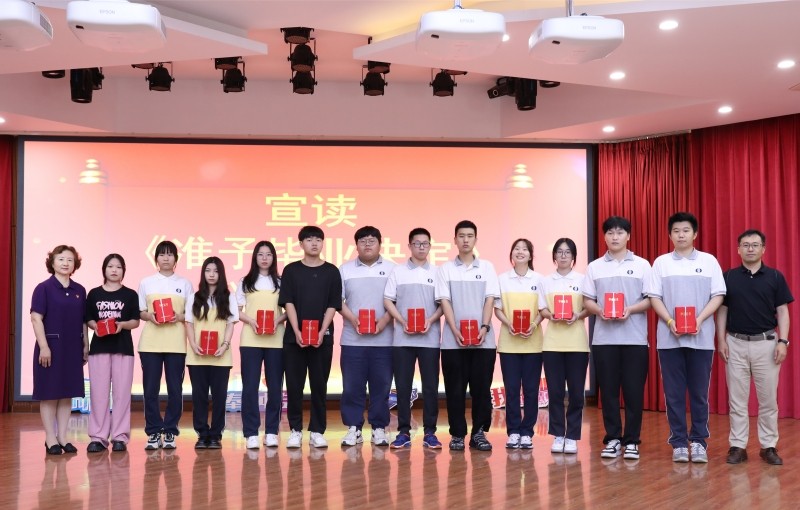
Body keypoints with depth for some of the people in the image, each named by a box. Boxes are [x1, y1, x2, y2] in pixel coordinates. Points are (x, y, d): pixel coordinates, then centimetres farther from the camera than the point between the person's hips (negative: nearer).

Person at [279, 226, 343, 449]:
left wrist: (321, 332, -10)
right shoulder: (291, 270, 5)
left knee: (319, 385, 4)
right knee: (294, 385, 2)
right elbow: (288, 302, -1)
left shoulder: (331, 271, 5)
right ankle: (295, 430, 11)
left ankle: (317, 431, 10)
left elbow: (333, 305, 1)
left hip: (322, 336, 0)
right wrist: (297, 332, -12)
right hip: (294, 336, 0)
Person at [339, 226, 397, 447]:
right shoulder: (345, 269, 10)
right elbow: (338, 300, 6)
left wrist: (384, 320, -12)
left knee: (381, 386, 3)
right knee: (352, 386, 1)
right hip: (353, 339, 1)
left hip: (383, 339, -1)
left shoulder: (392, 269, 6)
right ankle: (353, 428, 11)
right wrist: (353, 319, -10)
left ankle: (379, 429, 12)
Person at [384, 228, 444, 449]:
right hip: (402, 338, 0)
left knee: (430, 386, 1)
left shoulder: (437, 272, 6)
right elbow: (388, 301, 4)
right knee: (402, 386, 2)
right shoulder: (398, 271, 6)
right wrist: (402, 322, -9)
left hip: (429, 338, 0)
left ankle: (429, 432, 8)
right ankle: (403, 432, 9)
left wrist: (431, 320, -11)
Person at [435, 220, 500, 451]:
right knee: (455, 389, 2)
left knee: (481, 388, 3)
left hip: (483, 340, 1)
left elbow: (490, 300, 3)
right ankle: (457, 434, 11)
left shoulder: (487, 267, 9)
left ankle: (479, 432, 12)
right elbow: (444, 301, 0)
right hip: (453, 340, -1)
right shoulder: (445, 269, 6)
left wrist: (484, 328, -11)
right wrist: (456, 331, -11)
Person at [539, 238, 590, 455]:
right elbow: (541, 309, 9)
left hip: (577, 342, -1)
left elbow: (589, 308, 5)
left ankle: (572, 436, 9)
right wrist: (551, 316, -12)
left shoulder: (582, 280, 6)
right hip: (552, 342, 1)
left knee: (576, 392, 0)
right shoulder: (545, 281, 10)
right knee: (555, 391, 1)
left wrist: (577, 316, -14)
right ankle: (558, 435, 11)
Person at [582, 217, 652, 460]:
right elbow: (587, 300, 8)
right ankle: (613, 439, 13)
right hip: (604, 338, 1)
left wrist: (630, 310, -15)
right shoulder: (595, 267, 9)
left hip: (635, 338, -1)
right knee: (608, 390, 4)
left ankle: (631, 441, 10)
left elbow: (651, 299, 2)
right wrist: (600, 311, -12)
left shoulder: (642, 265, 5)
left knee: (633, 390, 1)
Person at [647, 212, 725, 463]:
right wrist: (670, 322, -11)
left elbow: (718, 295, 2)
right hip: (669, 337, 0)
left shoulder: (709, 261, 6)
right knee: (674, 392, 2)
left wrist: (699, 320, -12)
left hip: (701, 337, 0)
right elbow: (654, 297, 4)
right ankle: (679, 442, 9)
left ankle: (698, 441, 12)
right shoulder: (661, 262, 7)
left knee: (699, 391, 3)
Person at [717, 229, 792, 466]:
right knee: (737, 399, 4)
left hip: (766, 343, 0)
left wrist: (783, 341, -8)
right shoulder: (728, 277, 3)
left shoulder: (775, 277, 2)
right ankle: (737, 446, 10)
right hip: (736, 343, 0)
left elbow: (782, 312, 1)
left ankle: (769, 446, 14)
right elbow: (722, 310, 5)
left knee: (768, 399, 5)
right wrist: (721, 340, -3)